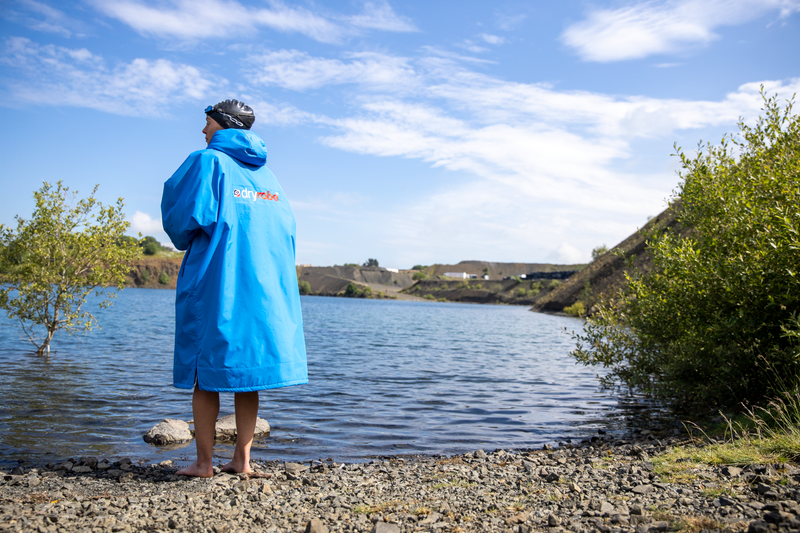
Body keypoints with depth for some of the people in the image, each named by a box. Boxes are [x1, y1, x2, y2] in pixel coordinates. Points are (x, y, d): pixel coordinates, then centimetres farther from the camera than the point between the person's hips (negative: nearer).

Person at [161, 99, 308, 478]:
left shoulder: (208, 161, -3)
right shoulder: (267, 173, 15)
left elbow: (185, 217, -11)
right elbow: (285, 229, 12)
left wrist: (185, 243, 9)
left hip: (214, 282, -5)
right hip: (264, 286, 6)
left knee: (206, 374, 3)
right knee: (247, 372, 9)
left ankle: (204, 462, 6)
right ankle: (242, 458, 12)